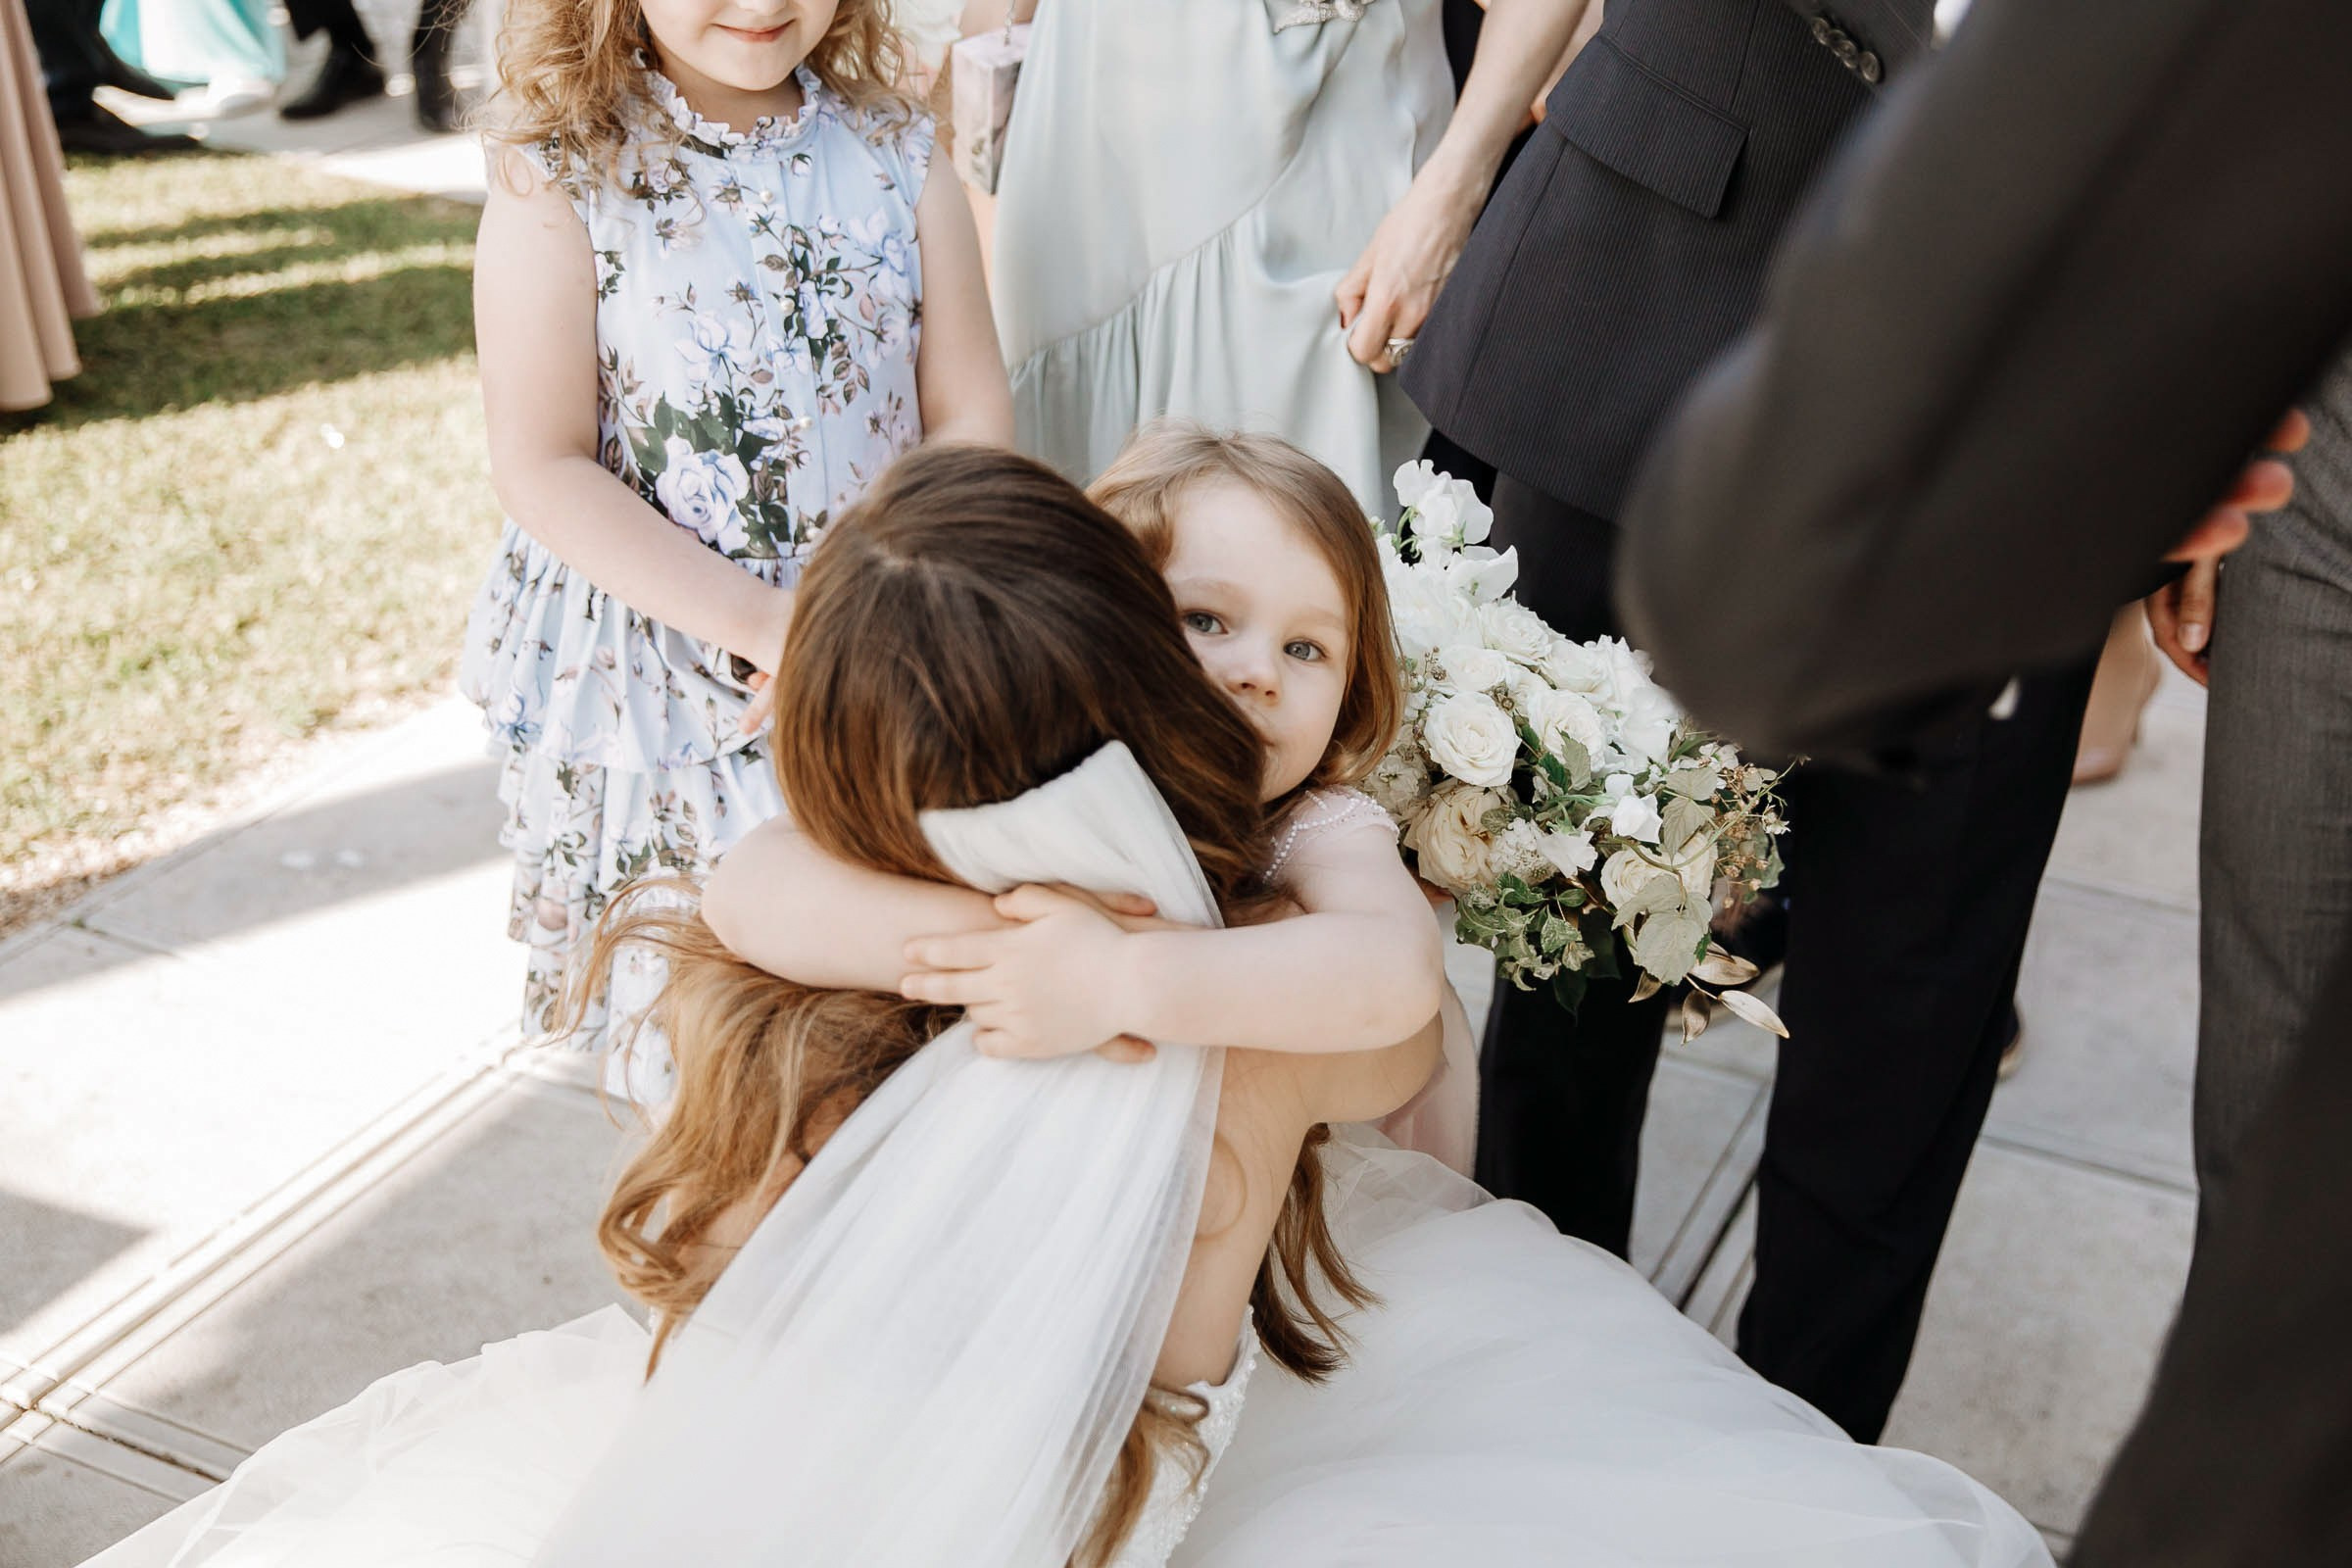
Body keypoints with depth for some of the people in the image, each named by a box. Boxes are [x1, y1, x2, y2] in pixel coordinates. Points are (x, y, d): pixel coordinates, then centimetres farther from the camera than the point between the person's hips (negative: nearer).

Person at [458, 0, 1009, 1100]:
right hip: (658, 670, -3)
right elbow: (541, 468, -13)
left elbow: (971, 415, 1)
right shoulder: (560, 182, -10)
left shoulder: (897, 160, 0)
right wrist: (763, 621, -20)